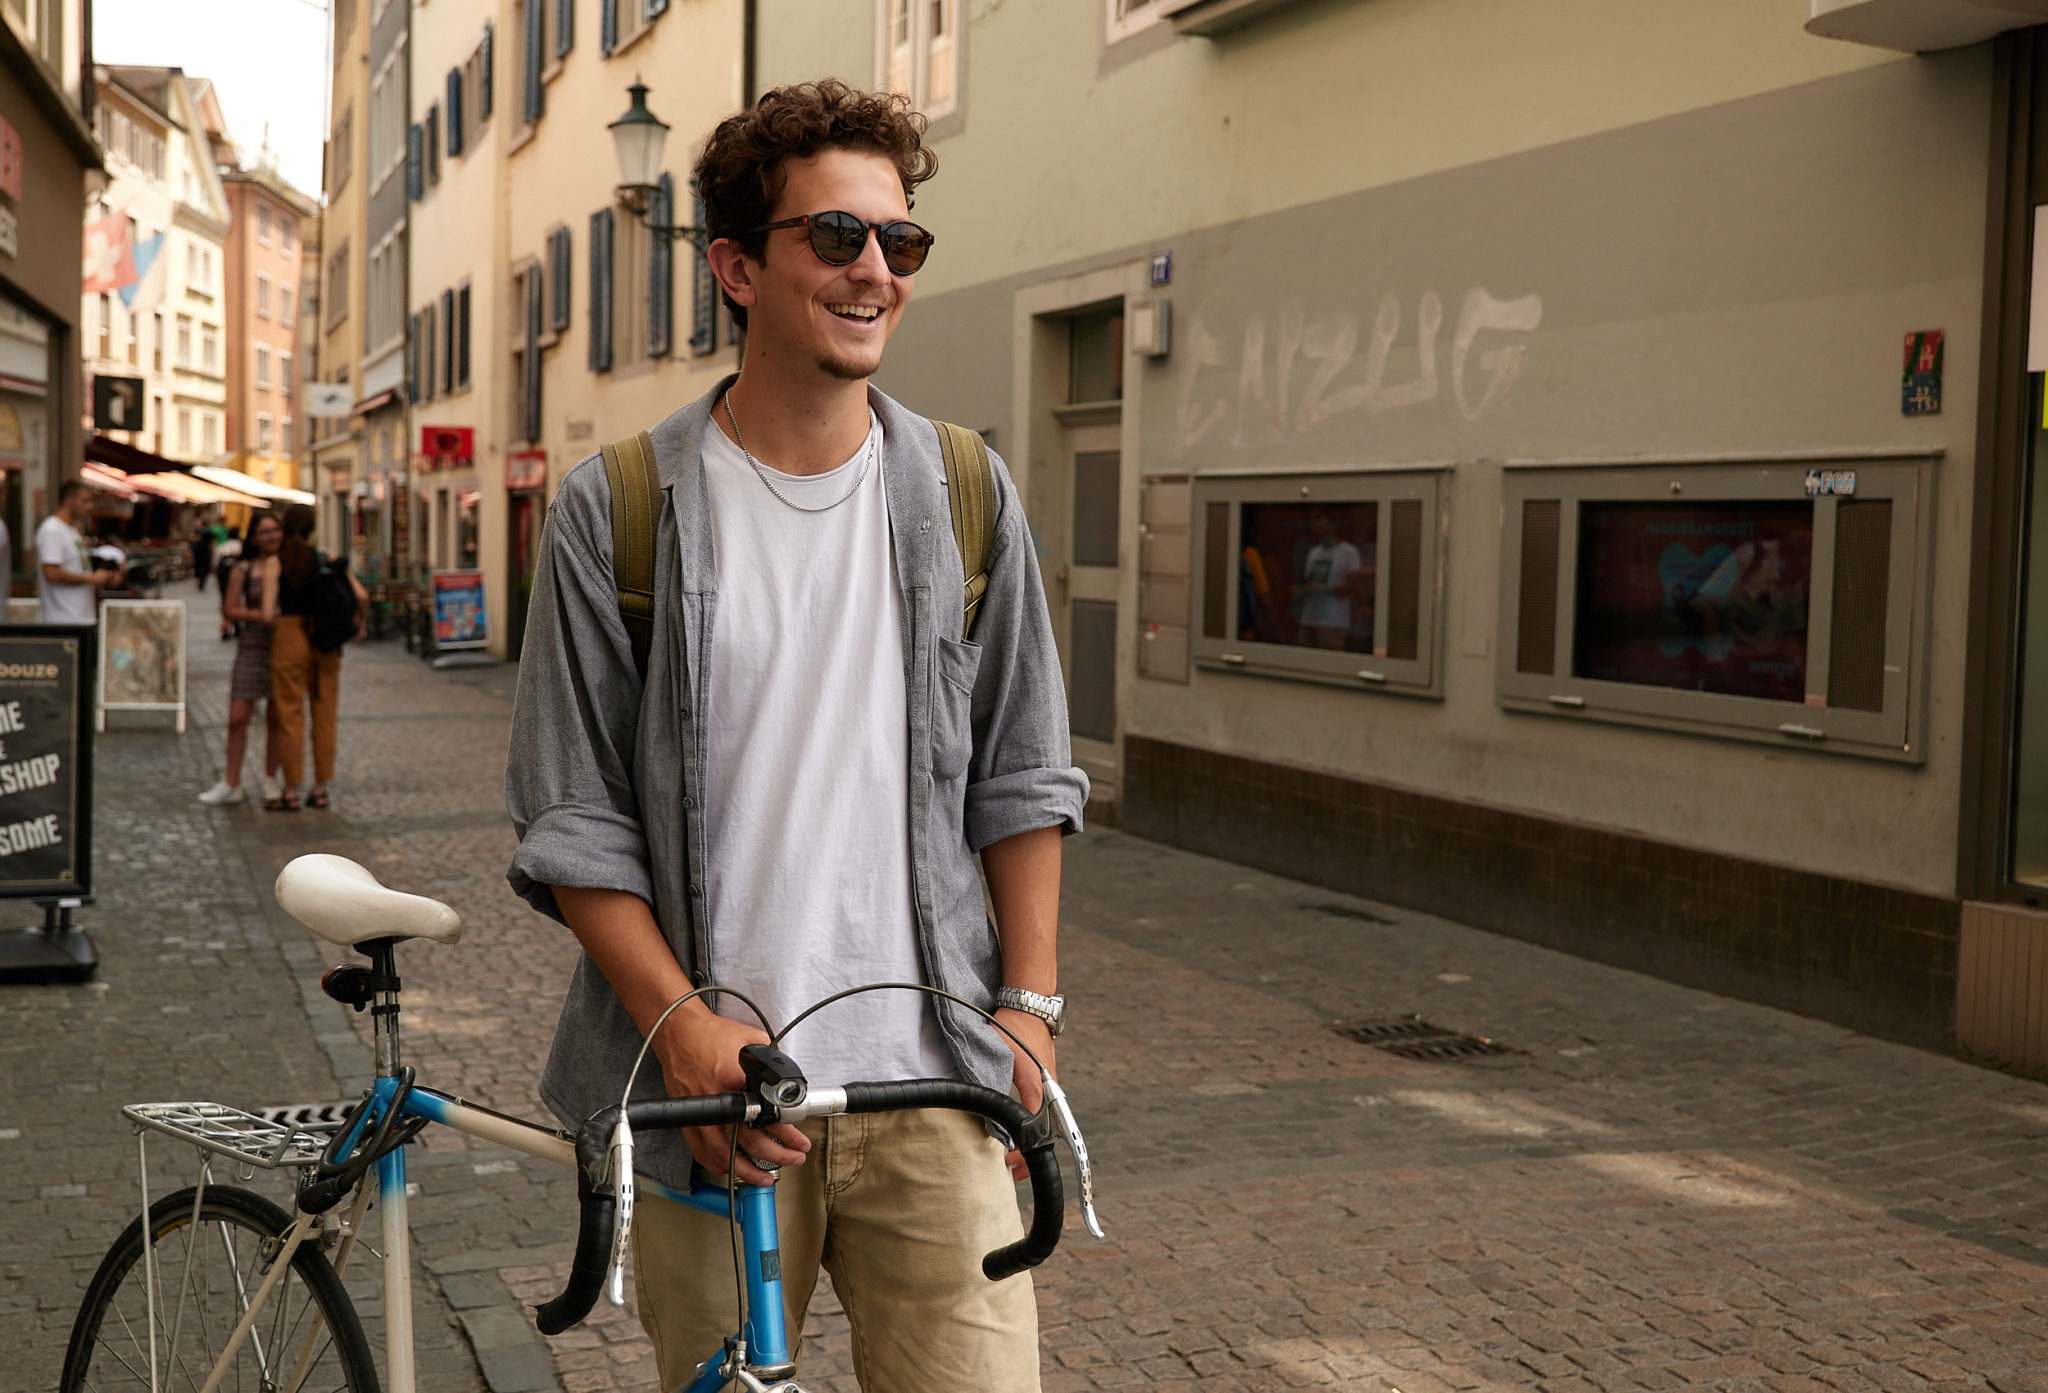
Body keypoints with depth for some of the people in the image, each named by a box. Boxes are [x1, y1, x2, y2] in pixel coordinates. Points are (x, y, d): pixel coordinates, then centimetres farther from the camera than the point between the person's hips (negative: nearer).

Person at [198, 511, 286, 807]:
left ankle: (271, 780, 18)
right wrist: (260, 615, -16)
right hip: (252, 646, 0)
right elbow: (229, 610, -1)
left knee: (275, 717, 6)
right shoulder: (243, 570, 1)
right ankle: (231, 784, 5)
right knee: (238, 717, -2)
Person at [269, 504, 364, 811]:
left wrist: (272, 618, 6)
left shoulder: (277, 561, -7)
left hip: (289, 638, -3)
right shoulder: (327, 560, 0)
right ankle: (320, 788, 15)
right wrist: (360, 622, 9)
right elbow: (361, 595, -8)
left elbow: (269, 610, -16)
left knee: (290, 716, 4)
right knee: (324, 714, 11)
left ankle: (291, 791, 7)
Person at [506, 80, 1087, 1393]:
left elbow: (1023, 777, 10)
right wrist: (686, 1026, -12)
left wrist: (1030, 1003, 3)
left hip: (928, 1086, 1)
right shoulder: (617, 511, -2)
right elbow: (571, 821, -2)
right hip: (714, 1090, -1)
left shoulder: (964, 496, 6)